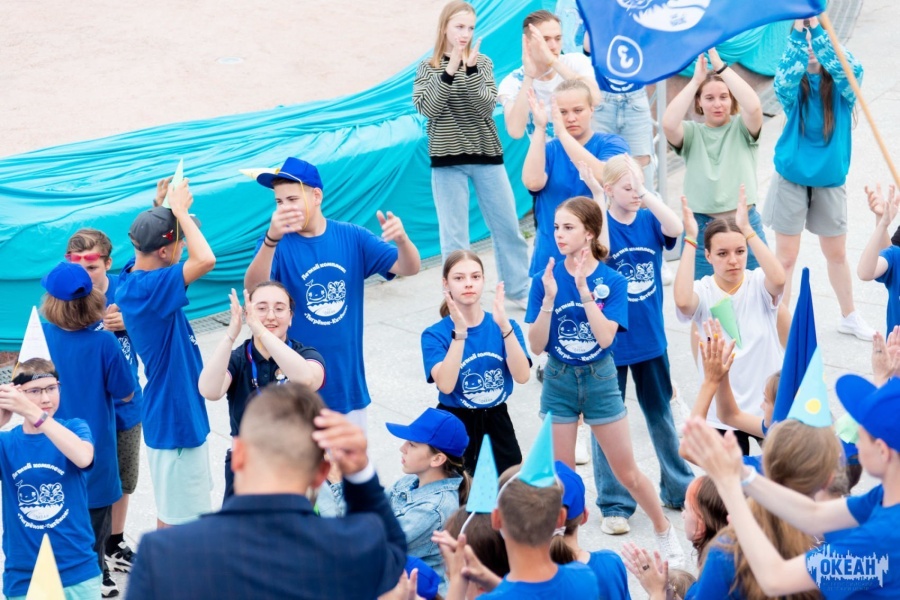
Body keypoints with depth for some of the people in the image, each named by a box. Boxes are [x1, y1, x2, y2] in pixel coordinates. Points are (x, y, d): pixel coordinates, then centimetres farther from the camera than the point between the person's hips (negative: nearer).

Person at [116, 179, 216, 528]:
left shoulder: (135, 274, 1)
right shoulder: (147, 288, -27)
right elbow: (206, 260, -38)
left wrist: (167, 209, -1)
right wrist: (179, 210, -26)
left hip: (179, 411, 10)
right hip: (174, 417, -10)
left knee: (174, 507, 22)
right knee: (178, 515, 2)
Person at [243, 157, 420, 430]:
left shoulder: (352, 237, -1)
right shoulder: (276, 243, -10)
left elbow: (409, 268, -5)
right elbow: (253, 287, -28)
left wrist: (402, 239, -29)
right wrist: (272, 238, -47)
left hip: (348, 384, 3)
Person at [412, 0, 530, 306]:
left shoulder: (482, 63, 3)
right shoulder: (428, 68, 1)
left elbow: (487, 107, -10)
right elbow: (427, 109, -13)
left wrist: (471, 69, -22)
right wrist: (449, 72, -21)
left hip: (486, 155, 2)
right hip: (447, 159, -2)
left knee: (507, 226, 8)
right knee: (454, 236, 0)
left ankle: (520, 290, 22)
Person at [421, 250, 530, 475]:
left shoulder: (505, 326, -3)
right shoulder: (435, 335, -10)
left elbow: (522, 376, -16)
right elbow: (446, 386, -24)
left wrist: (505, 327, -26)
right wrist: (459, 332, -30)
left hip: (498, 423, 3)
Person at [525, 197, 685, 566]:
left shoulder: (611, 281, -10)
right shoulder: (546, 279, -8)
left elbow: (605, 336, -22)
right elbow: (536, 346, -11)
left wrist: (584, 290, -28)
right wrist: (549, 298, -23)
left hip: (600, 380, -1)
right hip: (559, 381, 1)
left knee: (627, 473, 8)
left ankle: (666, 534, 28)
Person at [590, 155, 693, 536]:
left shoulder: (649, 221, -1)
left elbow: (676, 229, -20)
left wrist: (648, 198, -28)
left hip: (651, 337, 3)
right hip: (610, 342, -3)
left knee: (661, 415, 17)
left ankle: (679, 490, 31)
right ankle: (614, 505, 14)